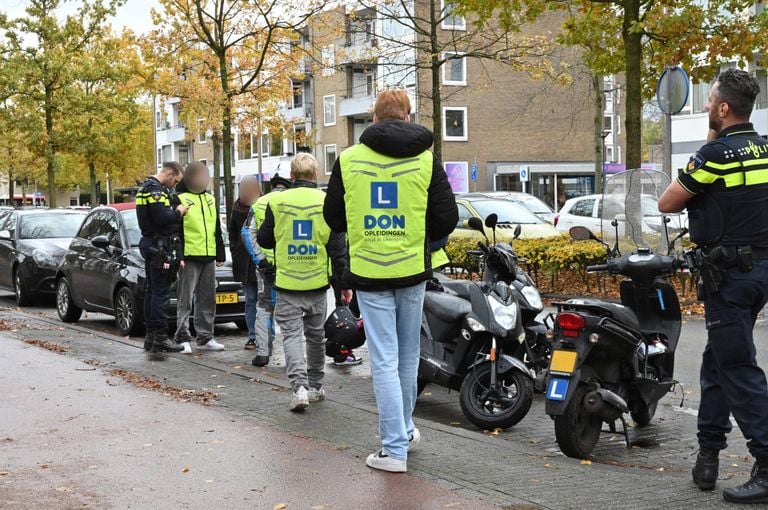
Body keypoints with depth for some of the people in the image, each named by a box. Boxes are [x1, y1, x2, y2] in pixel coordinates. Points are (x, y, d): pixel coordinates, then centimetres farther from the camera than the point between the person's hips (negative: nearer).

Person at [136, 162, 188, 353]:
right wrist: (178, 212, -8)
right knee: (161, 292, -10)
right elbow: (162, 217, -25)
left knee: (151, 290, 12)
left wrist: (175, 212, 9)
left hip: (150, 244, 11)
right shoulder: (155, 190, -15)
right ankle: (160, 337, -10)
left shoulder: (147, 188, 18)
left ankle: (151, 335, 17)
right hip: (158, 246, -11)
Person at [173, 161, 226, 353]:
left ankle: (205, 338, 18)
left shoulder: (210, 199, 18)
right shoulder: (180, 199, -3)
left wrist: (220, 254, 17)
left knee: (207, 300, 11)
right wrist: (178, 256, -16)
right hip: (189, 258, -7)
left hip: (208, 257, 7)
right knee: (185, 301, -5)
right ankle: (183, 339, -2)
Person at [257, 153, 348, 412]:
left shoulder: (277, 202, -4)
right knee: (316, 335, 16)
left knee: (292, 335, 0)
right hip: (317, 282, 2)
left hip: (287, 283, -2)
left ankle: (300, 386, -18)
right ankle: (315, 386, 26)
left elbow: (264, 239, 6)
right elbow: (338, 246, -3)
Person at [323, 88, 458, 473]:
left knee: (384, 359, 0)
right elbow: (447, 219, 0)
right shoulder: (426, 160, -1)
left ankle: (395, 448, -1)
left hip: (369, 272, -1)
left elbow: (333, 217, 6)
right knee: (408, 355, 18)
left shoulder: (349, 159, -2)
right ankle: (404, 430, 32)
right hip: (412, 269, 1)